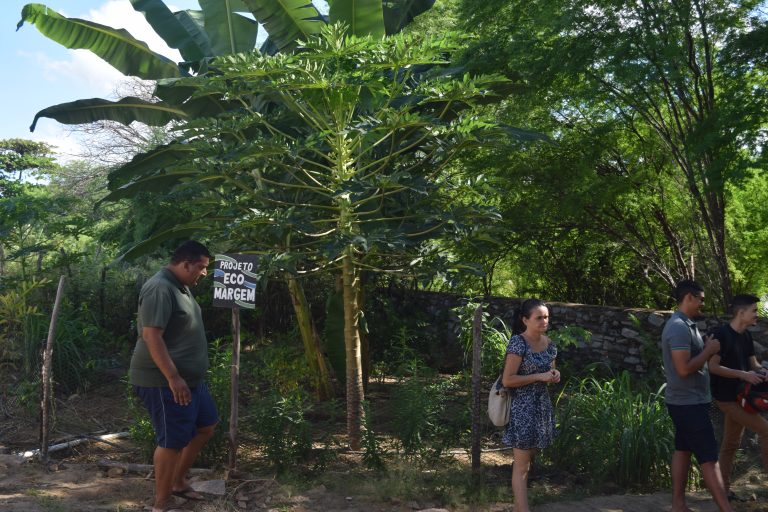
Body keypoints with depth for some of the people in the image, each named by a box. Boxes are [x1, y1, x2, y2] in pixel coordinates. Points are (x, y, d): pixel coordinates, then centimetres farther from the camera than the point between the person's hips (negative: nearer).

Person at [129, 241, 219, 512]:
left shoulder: (181, 287, 12)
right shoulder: (159, 288, -20)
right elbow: (151, 335, -26)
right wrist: (173, 377, -27)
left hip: (190, 378, 10)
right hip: (164, 381, -10)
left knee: (206, 426, 18)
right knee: (173, 442, -2)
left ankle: (178, 482, 33)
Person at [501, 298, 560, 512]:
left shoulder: (548, 343, 6)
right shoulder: (518, 343, -17)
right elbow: (507, 380, -20)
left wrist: (554, 375, -2)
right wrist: (540, 376, -20)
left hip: (542, 406, 8)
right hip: (522, 409, -8)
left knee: (528, 460, 18)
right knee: (521, 466, -4)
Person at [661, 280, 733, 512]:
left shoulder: (685, 325, 11)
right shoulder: (679, 327, -22)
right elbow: (684, 369, -28)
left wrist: (706, 347, 3)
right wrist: (709, 350, -17)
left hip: (686, 400, 10)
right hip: (689, 402, -10)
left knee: (683, 450, 13)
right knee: (709, 457, -6)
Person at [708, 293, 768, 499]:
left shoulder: (746, 336, 9)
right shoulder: (722, 334, -18)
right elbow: (713, 367, -21)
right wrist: (743, 375, -25)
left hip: (739, 395, 9)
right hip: (727, 397, -9)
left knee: (731, 443, 13)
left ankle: (725, 489, 22)